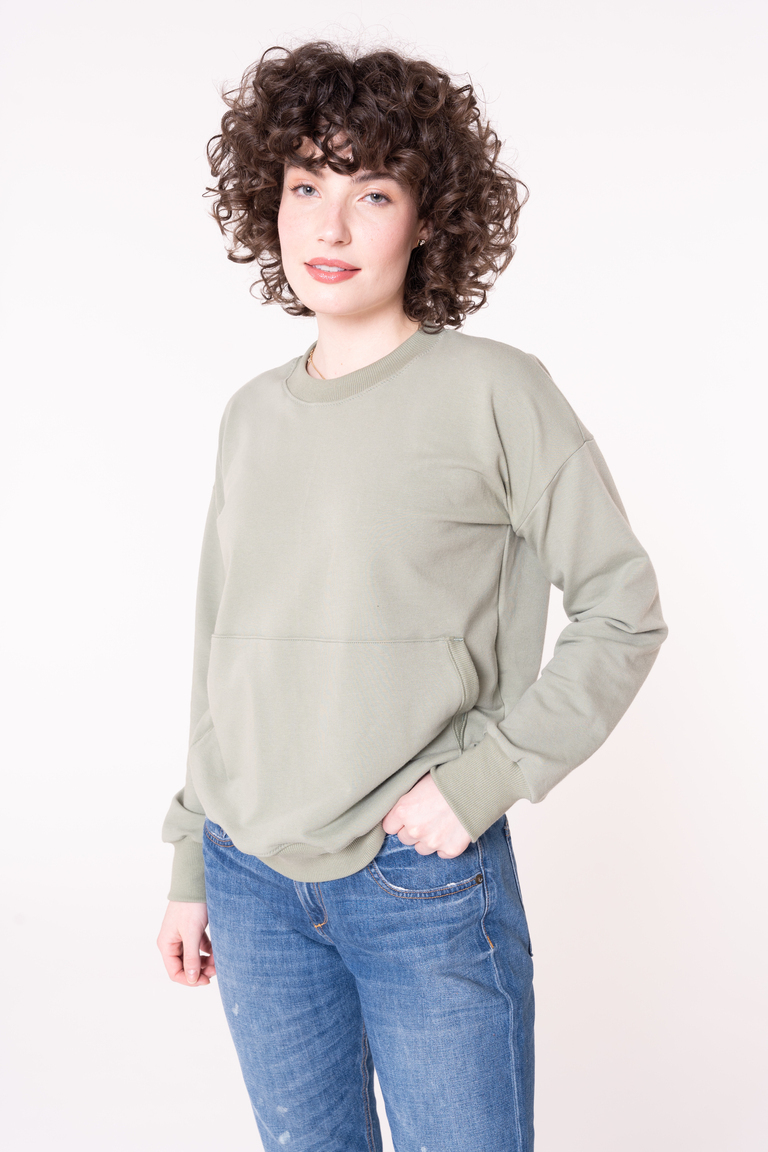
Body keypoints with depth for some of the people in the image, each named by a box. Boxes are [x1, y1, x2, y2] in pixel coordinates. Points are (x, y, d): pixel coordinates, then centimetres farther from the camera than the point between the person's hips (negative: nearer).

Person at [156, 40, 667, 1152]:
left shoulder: (494, 391, -8)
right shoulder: (252, 414, 6)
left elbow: (624, 610, -6)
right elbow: (219, 654, 12)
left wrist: (483, 776, -15)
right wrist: (191, 866, 14)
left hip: (422, 880, -4)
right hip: (251, 881, 4)